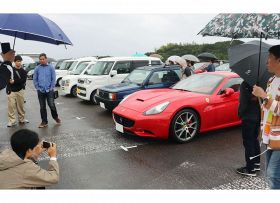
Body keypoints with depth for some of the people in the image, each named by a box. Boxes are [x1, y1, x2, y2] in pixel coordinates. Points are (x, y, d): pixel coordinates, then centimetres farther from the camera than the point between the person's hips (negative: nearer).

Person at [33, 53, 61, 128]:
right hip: (41, 91, 2)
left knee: (52, 105, -6)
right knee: (42, 107, 7)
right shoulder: (37, 68, 5)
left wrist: (51, 88, -5)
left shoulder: (51, 67, 1)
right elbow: (35, 79, 8)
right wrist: (38, 88, 1)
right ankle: (44, 122, 17)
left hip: (49, 90, -2)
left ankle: (56, 117, 19)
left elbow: (53, 79, 0)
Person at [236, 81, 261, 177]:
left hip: (249, 117, -8)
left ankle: (250, 169, 6)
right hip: (258, 116, 8)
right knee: (254, 140, 19)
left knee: (248, 142, 0)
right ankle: (256, 164, 29)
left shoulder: (246, 84, -18)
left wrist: (240, 113, -3)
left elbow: (243, 102, -18)